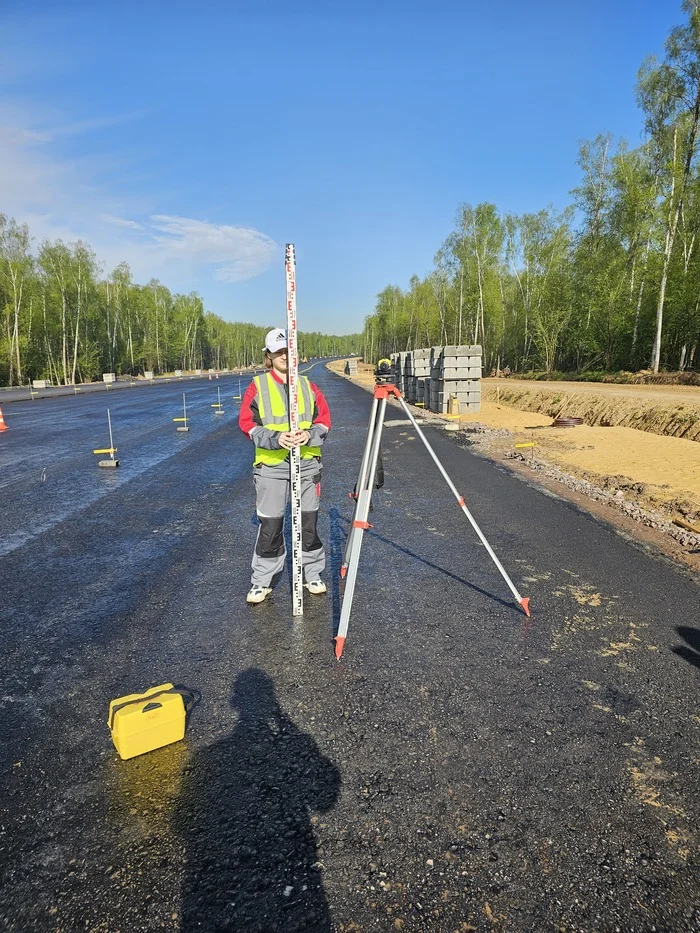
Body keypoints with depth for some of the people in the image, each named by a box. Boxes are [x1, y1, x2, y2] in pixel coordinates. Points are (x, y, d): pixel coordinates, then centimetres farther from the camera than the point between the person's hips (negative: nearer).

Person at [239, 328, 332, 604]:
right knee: (270, 526, 3)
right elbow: (247, 423, -4)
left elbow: (324, 419, 7)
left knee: (308, 522, 10)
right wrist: (275, 438, -20)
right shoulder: (257, 386, 1)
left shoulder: (307, 384, 9)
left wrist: (310, 435, -14)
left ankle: (313, 574, 27)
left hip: (307, 464, 2)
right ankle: (263, 581, 18)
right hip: (271, 466, -2)